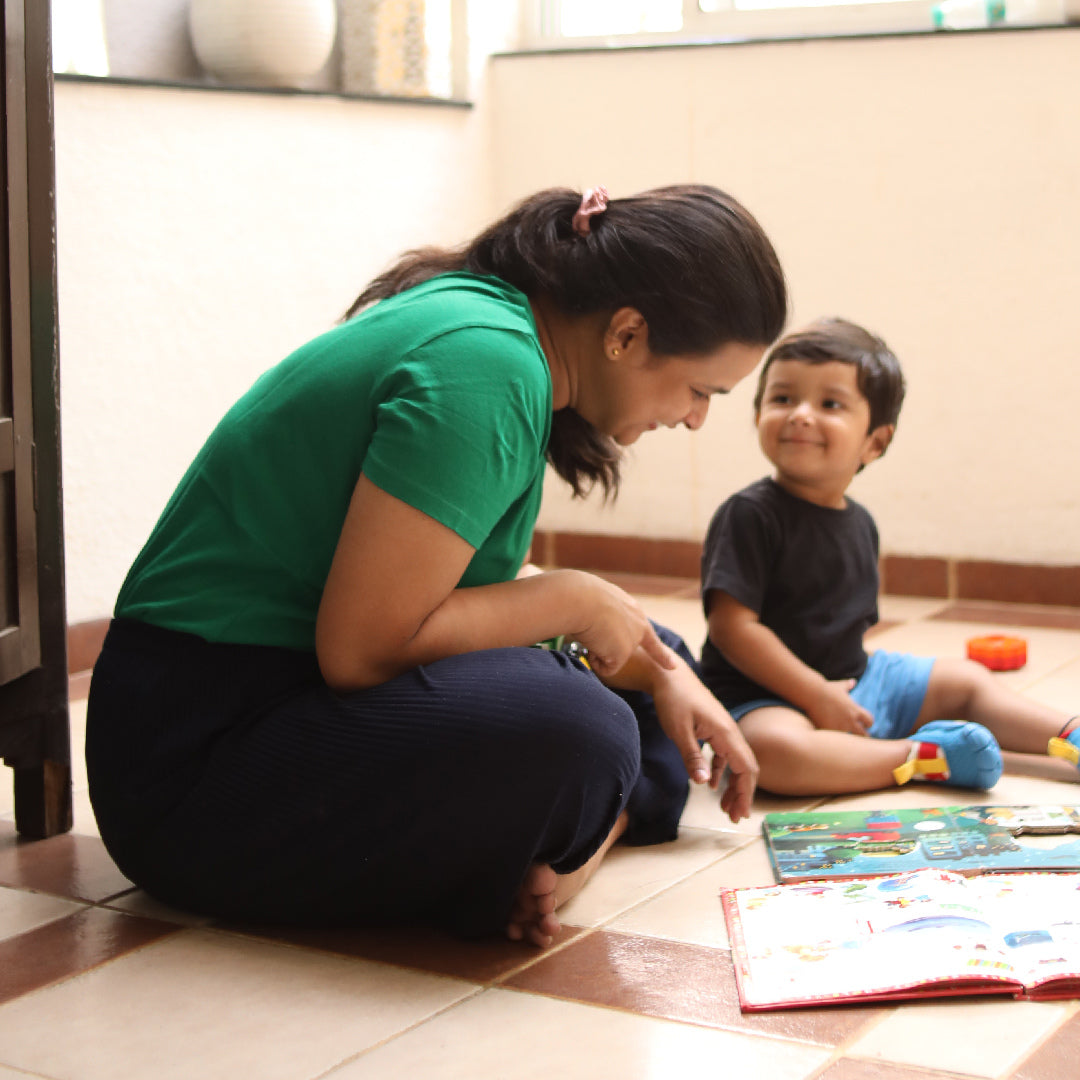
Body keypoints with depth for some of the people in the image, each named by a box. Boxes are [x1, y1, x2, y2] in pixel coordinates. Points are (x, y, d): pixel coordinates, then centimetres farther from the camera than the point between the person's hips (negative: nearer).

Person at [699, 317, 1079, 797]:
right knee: (776, 749, -40)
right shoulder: (749, 515, -17)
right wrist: (817, 695, -22)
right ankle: (916, 755, -28)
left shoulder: (859, 523, 8)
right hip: (763, 696, -8)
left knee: (965, 681, 13)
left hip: (850, 680, 8)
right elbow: (731, 626, -23)